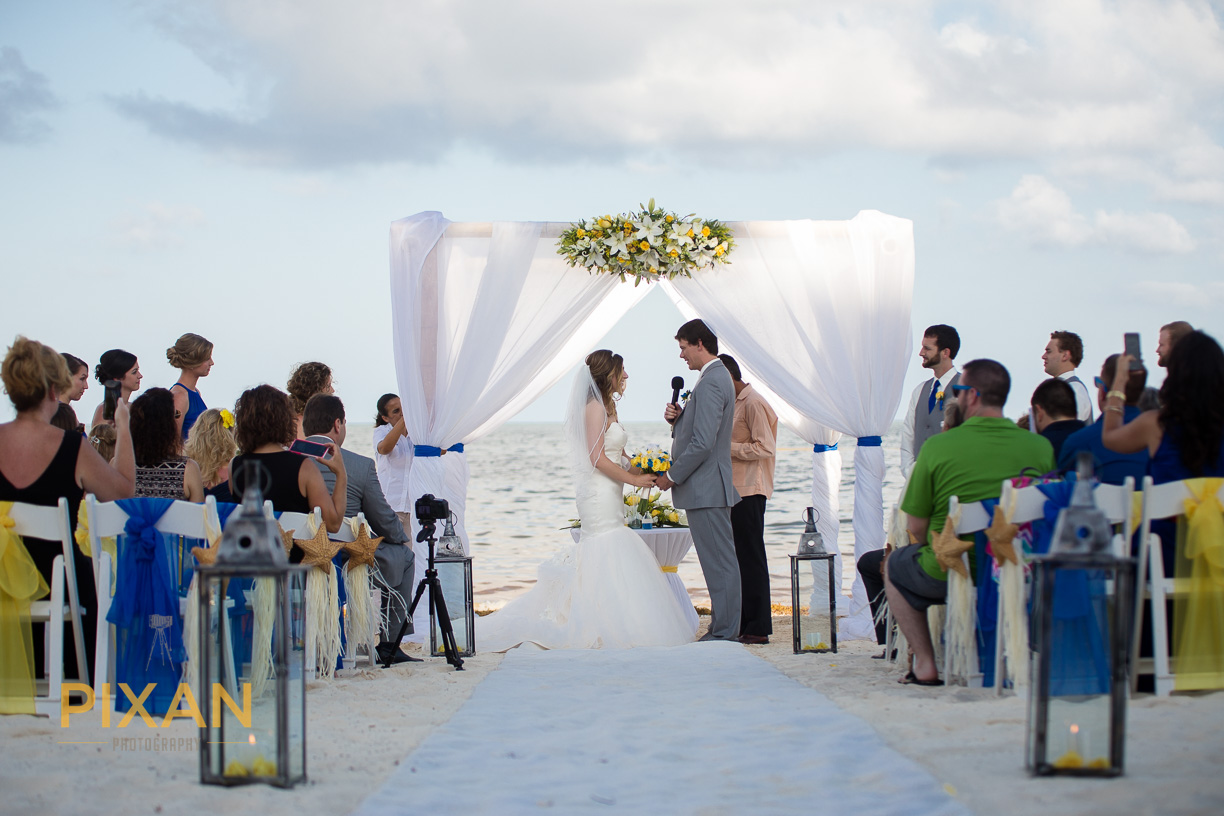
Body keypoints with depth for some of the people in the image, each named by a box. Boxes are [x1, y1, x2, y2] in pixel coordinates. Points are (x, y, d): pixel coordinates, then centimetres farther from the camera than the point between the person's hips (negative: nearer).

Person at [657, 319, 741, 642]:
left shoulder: (710, 383, -18)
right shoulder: (718, 377, 16)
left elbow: (702, 443, -23)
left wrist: (672, 476, -14)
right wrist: (678, 417, 2)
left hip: (706, 488, -11)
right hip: (710, 487, 11)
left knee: (720, 562, -6)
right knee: (720, 562, 13)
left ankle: (724, 632, -3)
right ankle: (724, 627, 17)